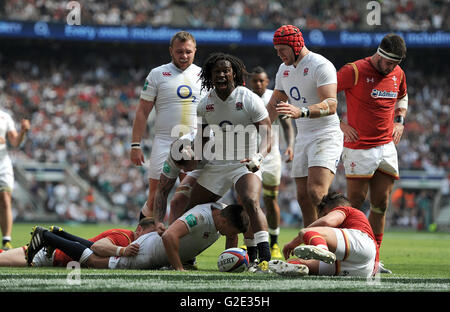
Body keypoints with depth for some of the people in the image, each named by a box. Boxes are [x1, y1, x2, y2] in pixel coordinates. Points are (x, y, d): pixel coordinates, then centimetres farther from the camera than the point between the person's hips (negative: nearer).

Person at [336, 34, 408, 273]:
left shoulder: (398, 74, 9)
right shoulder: (355, 71, -11)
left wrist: (399, 121, 13)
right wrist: (340, 124, -10)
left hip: (387, 147, 6)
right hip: (359, 149, -6)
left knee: (381, 204, 5)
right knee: (355, 204, -6)